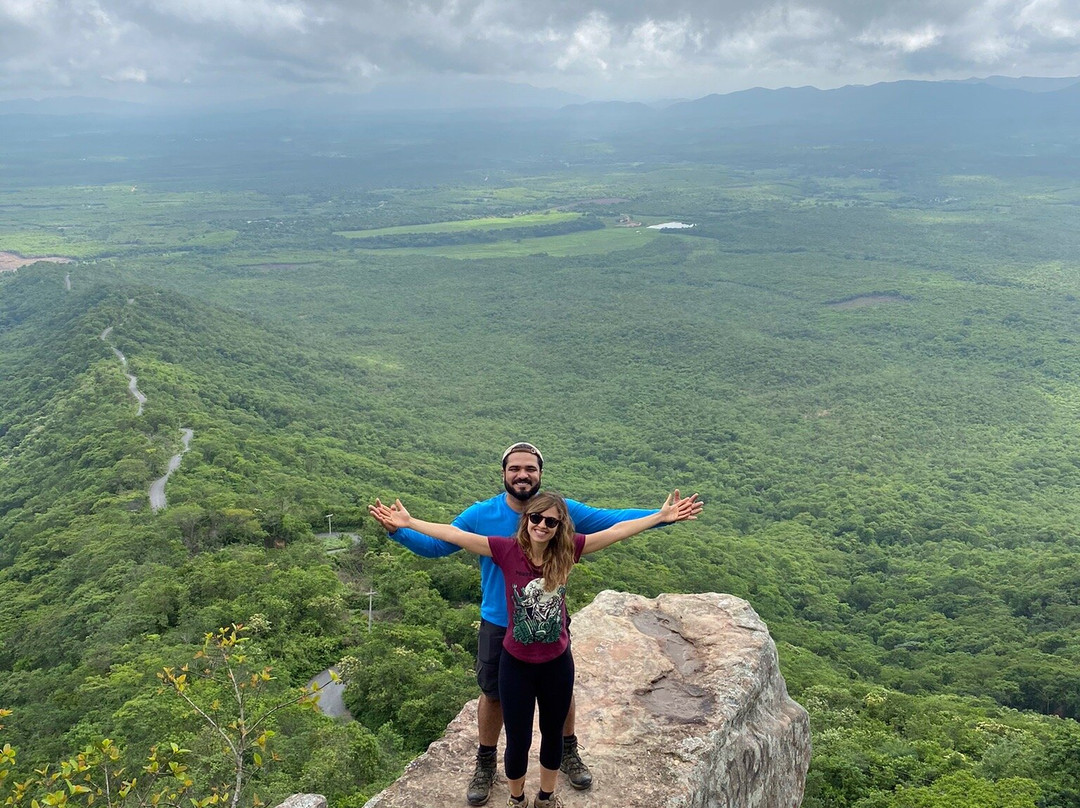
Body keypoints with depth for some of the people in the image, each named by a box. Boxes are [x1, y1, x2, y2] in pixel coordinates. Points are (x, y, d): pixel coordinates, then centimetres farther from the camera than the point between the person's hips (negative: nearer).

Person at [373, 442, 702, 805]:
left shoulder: (564, 511, -16)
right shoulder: (480, 515, -16)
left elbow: (614, 519, -10)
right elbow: (434, 544, -10)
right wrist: (398, 530, -26)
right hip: (499, 625, -1)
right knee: (494, 695, 16)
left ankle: (568, 751, 48)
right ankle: (486, 764, 42)